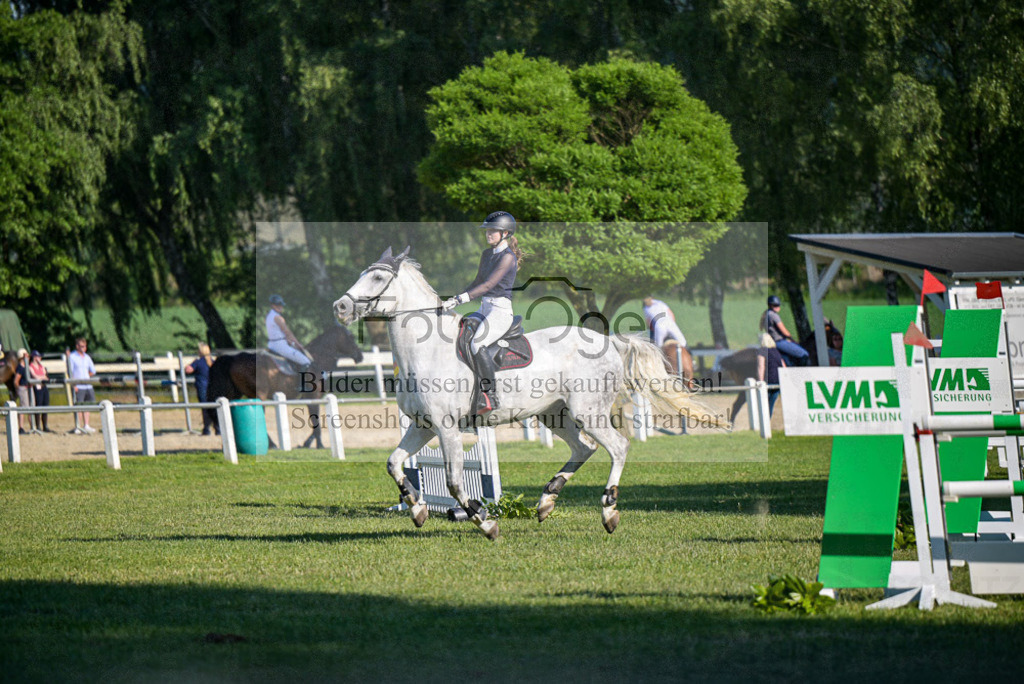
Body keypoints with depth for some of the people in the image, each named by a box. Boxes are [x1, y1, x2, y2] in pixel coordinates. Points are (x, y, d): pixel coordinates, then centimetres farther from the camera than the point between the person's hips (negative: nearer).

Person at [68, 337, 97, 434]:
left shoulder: (87, 357, 16)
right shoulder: (72, 357, -2)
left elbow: (93, 371, 23)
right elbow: (70, 372, -8)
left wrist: (86, 376, 8)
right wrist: (74, 385, -15)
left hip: (87, 385, 6)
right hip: (78, 386, -6)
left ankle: (86, 426, 9)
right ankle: (79, 427, -5)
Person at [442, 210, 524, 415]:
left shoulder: (508, 257, -12)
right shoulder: (487, 254, 16)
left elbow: (488, 285, -20)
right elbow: (478, 282, 24)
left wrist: (460, 299, -24)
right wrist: (455, 300, 12)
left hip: (501, 310, -9)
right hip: (484, 308, 9)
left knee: (477, 343, -30)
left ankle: (489, 395, -28)